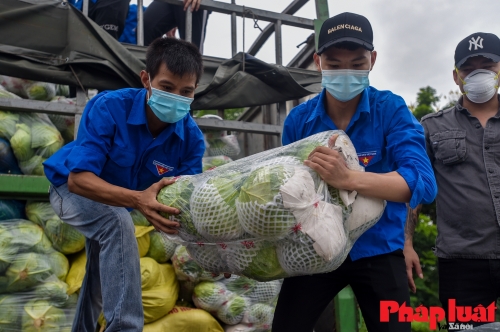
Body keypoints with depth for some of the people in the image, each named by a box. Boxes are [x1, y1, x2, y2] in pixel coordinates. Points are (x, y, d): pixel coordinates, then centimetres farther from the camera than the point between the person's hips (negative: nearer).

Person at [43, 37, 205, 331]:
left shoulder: (191, 137, -25)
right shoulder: (108, 107, -36)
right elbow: (78, 178, -41)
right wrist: (138, 199, -56)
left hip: (117, 204, 5)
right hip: (71, 190, -5)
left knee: (102, 272, 21)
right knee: (118, 223, -36)